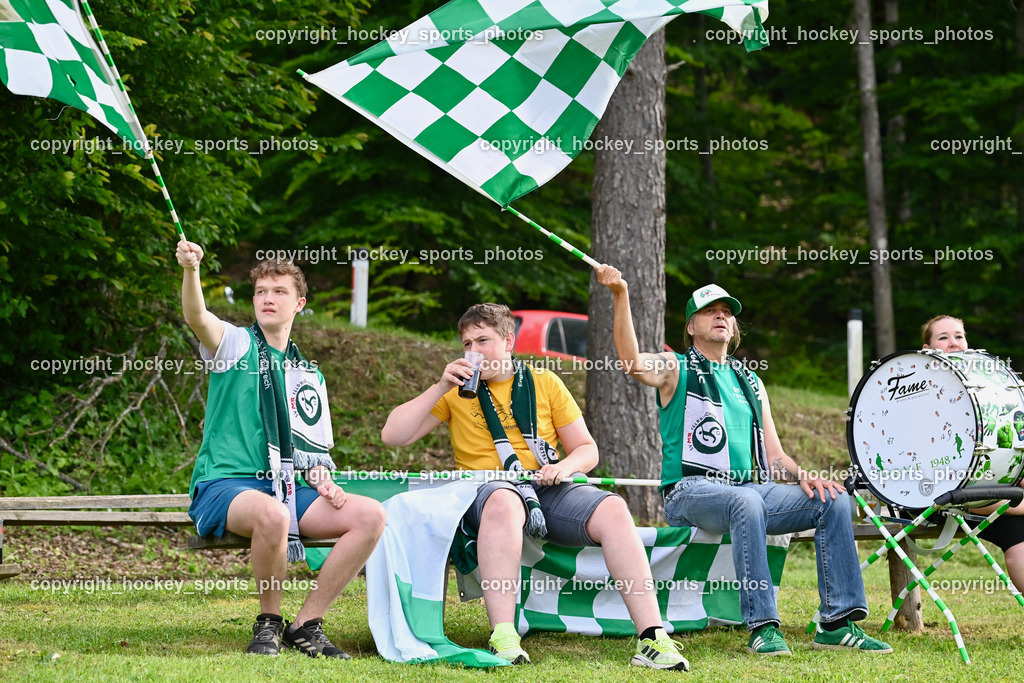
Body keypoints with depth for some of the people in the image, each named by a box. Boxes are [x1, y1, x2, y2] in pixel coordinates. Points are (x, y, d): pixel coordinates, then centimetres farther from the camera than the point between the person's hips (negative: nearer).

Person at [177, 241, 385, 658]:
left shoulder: (309, 377, 22)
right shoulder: (236, 345, 5)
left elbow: (315, 451, 23)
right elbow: (196, 318, -18)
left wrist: (322, 479, -1)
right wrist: (190, 270, -40)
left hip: (288, 490, 5)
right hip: (225, 485, -5)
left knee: (369, 515, -18)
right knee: (271, 513, -40)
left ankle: (305, 625, -10)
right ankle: (268, 622, -15)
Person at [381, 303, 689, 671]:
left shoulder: (544, 382, 15)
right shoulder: (457, 390, 12)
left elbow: (587, 449, 16)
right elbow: (393, 435, 4)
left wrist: (565, 466, -8)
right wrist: (441, 388, -5)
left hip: (549, 489, 2)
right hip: (488, 488, -2)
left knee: (613, 509, -28)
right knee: (504, 501, -41)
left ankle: (652, 639, -33)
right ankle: (503, 638, -50)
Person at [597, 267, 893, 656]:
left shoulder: (750, 383, 25)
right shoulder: (675, 369, 9)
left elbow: (773, 456, 20)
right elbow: (631, 360, -16)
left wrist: (802, 475, -3)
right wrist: (621, 297, -29)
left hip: (748, 488, 6)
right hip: (690, 491, -6)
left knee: (834, 500, -14)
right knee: (746, 501, -39)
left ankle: (837, 623, -17)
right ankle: (762, 626, -39)